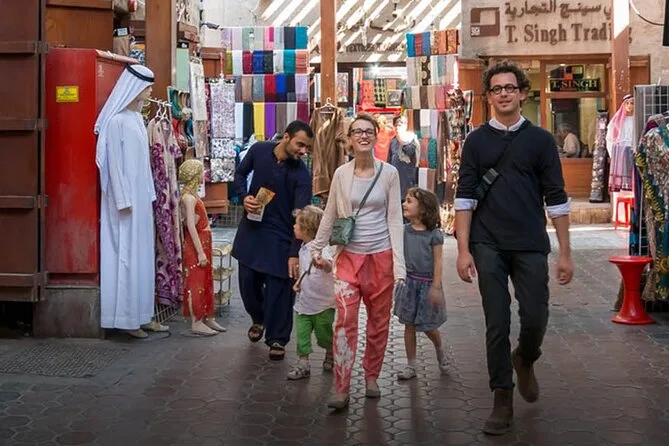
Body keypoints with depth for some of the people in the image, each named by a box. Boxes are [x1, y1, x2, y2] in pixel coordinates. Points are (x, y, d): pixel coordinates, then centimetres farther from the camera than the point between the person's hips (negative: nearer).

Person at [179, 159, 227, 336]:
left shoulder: (192, 195, 12)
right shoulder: (189, 197, -17)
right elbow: (191, 226, -22)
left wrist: (204, 250, 15)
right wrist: (200, 252, -23)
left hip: (202, 244, 10)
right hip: (195, 246, -10)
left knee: (206, 282, 14)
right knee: (195, 283, -4)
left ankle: (208, 318, 22)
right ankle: (196, 323, 2)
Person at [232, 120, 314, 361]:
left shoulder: (301, 174, -17)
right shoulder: (259, 150, -8)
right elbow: (240, 174, 10)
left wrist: (294, 254, -26)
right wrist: (244, 197, -10)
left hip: (280, 235, -3)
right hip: (251, 227, 3)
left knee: (278, 287, -1)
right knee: (248, 280, 11)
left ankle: (277, 339, 15)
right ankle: (258, 318, 40)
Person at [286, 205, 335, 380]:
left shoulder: (321, 248, -19)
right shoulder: (303, 248, 8)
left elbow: (330, 266, -37)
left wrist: (323, 263, -59)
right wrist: (298, 283, 7)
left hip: (322, 303, -7)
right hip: (303, 301, 7)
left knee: (324, 334, 12)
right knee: (302, 335, 3)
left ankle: (331, 356, 35)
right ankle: (302, 364, 10)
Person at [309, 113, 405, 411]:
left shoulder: (389, 173, 0)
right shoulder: (341, 174, 2)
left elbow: (395, 219, -2)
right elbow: (329, 216, 12)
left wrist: (399, 264, -7)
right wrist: (317, 250, 16)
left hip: (381, 256, 0)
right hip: (349, 257, 0)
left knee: (378, 321, 9)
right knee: (345, 319, -11)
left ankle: (371, 376, 28)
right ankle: (341, 390, -8)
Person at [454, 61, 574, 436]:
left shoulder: (541, 140, 4)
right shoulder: (476, 141, 6)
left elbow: (556, 199, 3)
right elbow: (465, 197, 2)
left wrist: (566, 253, 0)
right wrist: (463, 250, -5)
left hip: (531, 247, 0)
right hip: (489, 248, 0)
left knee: (535, 320, -1)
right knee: (497, 324, 2)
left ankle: (525, 360, 34)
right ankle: (503, 400, 14)